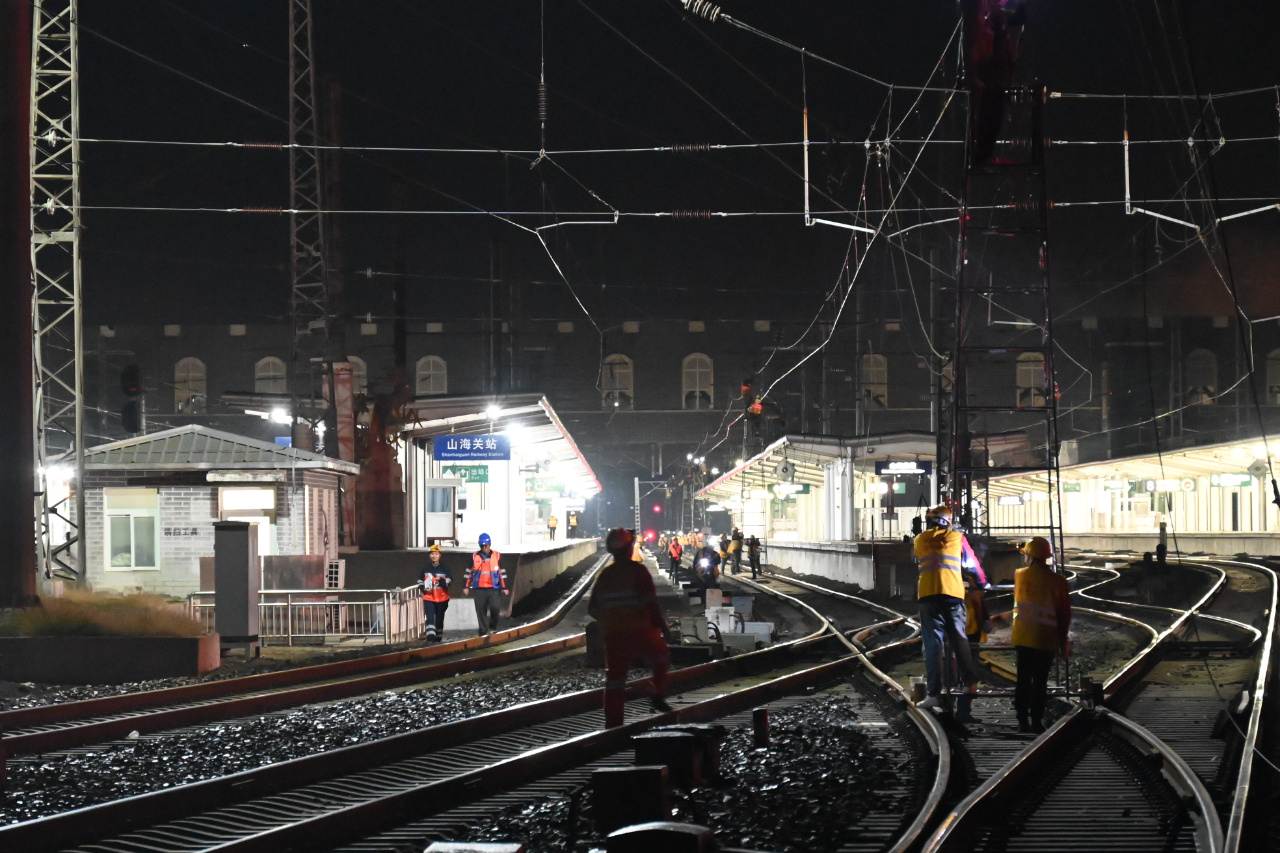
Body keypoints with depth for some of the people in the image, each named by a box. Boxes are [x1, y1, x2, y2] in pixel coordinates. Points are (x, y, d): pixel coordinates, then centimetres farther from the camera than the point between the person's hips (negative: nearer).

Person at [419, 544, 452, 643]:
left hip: (442, 598, 1)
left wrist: (441, 580, -25)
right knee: (430, 618, -16)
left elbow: (449, 582, -5)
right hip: (428, 598, 0)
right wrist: (424, 588, -5)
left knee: (439, 619, 13)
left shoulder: (444, 569, 2)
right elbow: (420, 582, 15)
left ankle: (438, 637, 28)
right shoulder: (426, 569, 6)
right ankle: (430, 638, -25)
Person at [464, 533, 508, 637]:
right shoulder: (474, 557, 7)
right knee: (481, 611, 2)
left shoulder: (497, 556, 5)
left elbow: (502, 573, 8)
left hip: (493, 588, -1)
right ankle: (483, 631, 11)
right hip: (479, 589, 1)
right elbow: (469, 573, 12)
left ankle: (492, 627, 2)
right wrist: (466, 587, 7)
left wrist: (505, 588, 5)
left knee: (495, 607, -18)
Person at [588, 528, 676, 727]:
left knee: (614, 680, 5)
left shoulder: (605, 575, 9)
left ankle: (612, 724, 2)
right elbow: (651, 603, -13)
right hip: (640, 632, -4)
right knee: (661, 659, 23)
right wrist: (662, 627, -6)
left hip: (613, 635, 4)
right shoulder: (637, 570, -7)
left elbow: (593, 609, 11)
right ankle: (659, 696, 11)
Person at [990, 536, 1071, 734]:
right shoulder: (1057, 581, -8)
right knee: (1040, 681, 0)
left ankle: (1023, 721, 7)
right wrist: (1064, 643, 4)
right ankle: (1037, 721, -2)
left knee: (1023, 679, 8)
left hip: (1022, 637, 2)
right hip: (1046, 640, -2)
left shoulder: (1020, 575, -1)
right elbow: (1064, 615, -4)